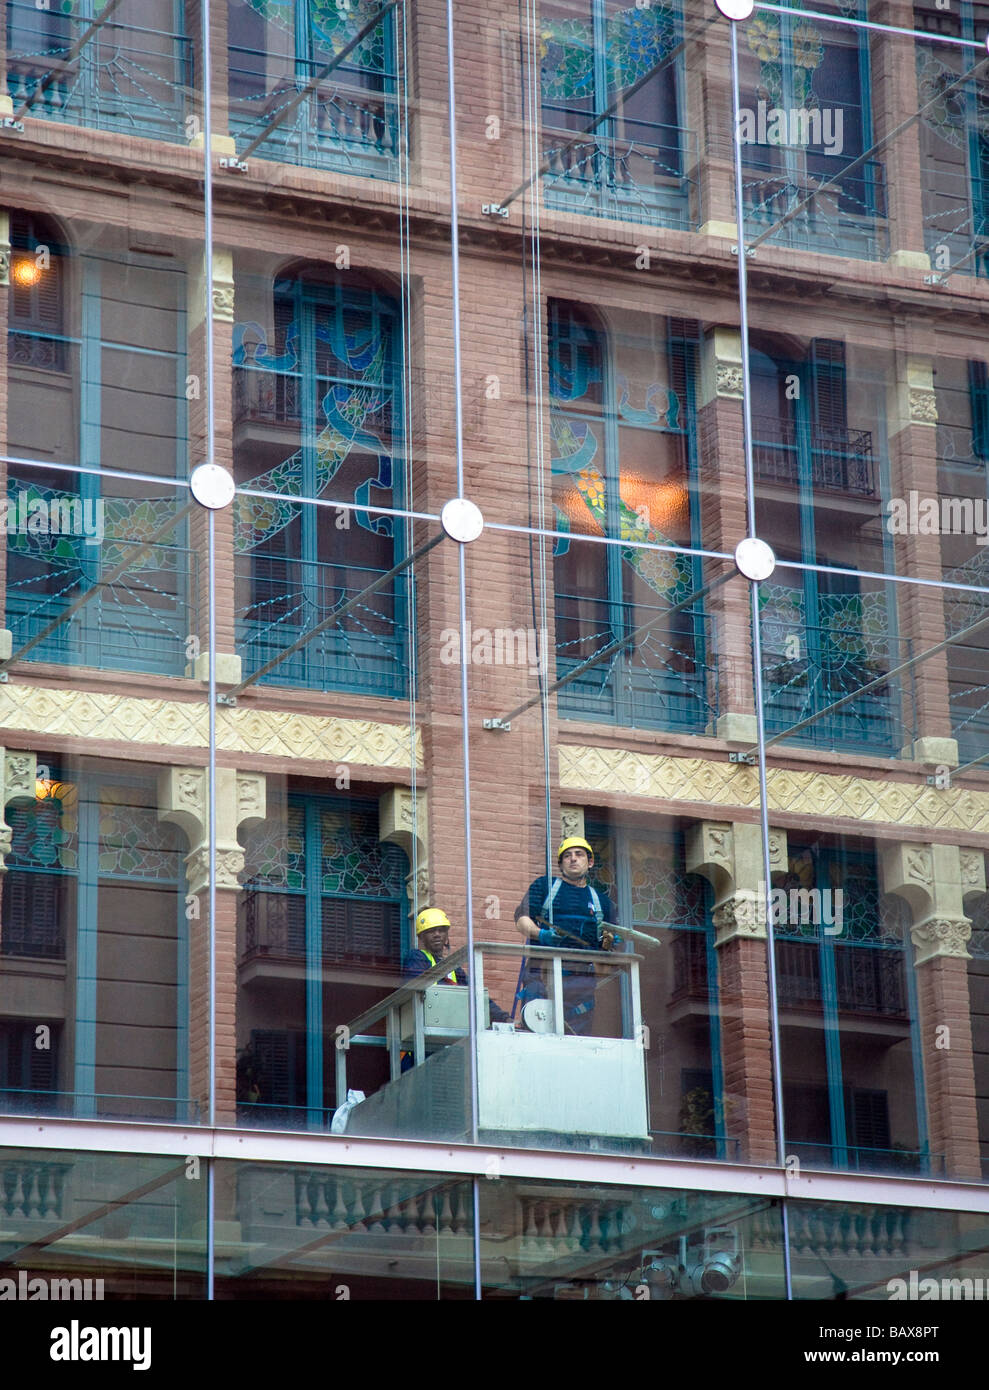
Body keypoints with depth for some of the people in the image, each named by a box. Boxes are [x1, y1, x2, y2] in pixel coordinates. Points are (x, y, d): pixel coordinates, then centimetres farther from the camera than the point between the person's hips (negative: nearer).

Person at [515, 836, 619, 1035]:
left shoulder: (601, 900, 23)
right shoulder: (544, 885, 16)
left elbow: (607, 944, 21)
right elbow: (522, 918, 5)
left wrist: (608, 941, -3)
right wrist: (541, 934, -14)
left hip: (582, 976, 2)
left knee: (578, 1031, -7)